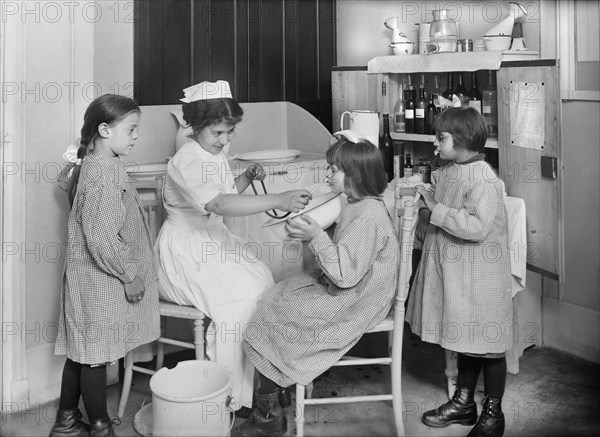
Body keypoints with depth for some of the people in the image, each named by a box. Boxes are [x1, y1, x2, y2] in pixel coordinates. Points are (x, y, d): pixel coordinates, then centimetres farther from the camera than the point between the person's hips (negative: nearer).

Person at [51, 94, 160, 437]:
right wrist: (129, 275, -18)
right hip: (102, 281, -10)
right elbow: (102, 239, -27)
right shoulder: (104, 173, -24)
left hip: (88, 278, 10)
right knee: (96, 355, 4)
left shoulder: (86, 164, 7)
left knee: (81, 351, 19)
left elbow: (66, 180, 28)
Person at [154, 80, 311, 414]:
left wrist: (247, 178, 3)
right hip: (185, 252, -9)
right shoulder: (187, 161, -22)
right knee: (238, 297, -25)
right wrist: (278, 201, -46)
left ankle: (257, 372, -5)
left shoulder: (218, 154, 7)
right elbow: (221, 204, -38)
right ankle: (229, 396, -14)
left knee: (263, 281, -12)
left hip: (215, 242, 9)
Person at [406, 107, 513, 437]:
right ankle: (463, 403, 33)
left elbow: (477, 226, -30)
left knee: (487, 344, 6)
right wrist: (425, 215, -1)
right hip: (451, 272, 8)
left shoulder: (484, 180, -19)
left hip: (480, 277, -8)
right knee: (464, 340, 19)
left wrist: (436, 210, -24)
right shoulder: (446, 174, 7)